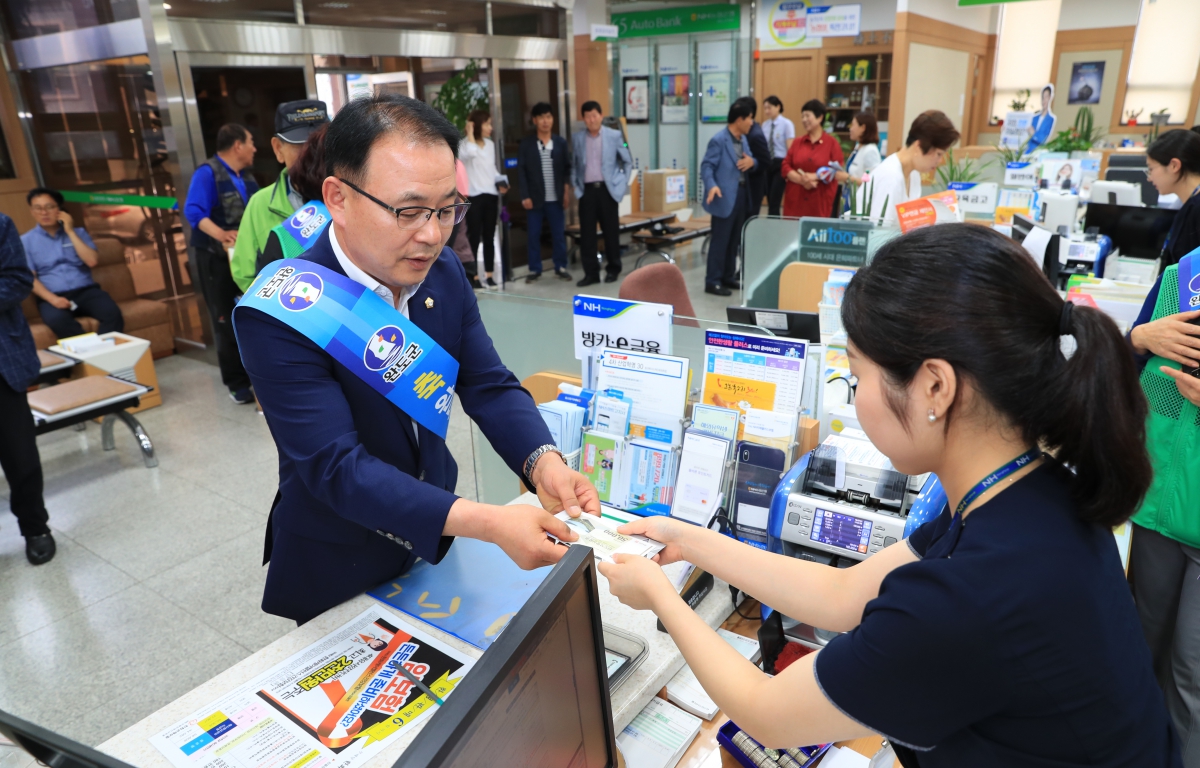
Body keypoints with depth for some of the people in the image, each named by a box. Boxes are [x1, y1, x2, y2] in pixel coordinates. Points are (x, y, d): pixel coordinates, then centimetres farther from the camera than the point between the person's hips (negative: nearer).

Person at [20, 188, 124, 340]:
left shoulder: (78, 232, 14)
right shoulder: (26, 241, 9)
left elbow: (92, 261, -2)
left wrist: (70, 231, -3)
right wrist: (52, 299, -17)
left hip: (86, 291, 1)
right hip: (52, 296, -1)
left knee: (112, 313, -32)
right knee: (57, 319, -37)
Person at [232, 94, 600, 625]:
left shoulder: (443, 270, -9)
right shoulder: (281, 313, -27)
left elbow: (489, 386, -8)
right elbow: (336, 467, -32)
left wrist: (543, 463, -28)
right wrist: (488, 523, -41)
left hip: (434, 541, 6)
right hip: (338, 574, -5)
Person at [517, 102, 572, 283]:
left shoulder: (561, 142, 6)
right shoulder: (526, 143, 1)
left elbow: (567, 168, 7)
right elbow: (521, 171, -1)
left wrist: (567, 191, -3)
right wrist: (525, 196, -8)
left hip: (556, 198, 1)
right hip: (535, 198, -1)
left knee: (559, 234, 5)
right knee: (534, 235, 3)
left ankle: (560, 267, 15)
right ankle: (534, 269, 12)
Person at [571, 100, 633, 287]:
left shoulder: (614, 136, 0)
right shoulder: (577, 138, 6)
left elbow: (628, 161, 7)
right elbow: (574, 165, 13)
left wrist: (622, 184, 2)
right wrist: (575, 186, 4)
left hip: (607, 189, -1)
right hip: (587, 190, 2)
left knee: (611, 231, 5)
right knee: (586, 233, 0)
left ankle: (613, 269, 18)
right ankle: (591, 272, 6)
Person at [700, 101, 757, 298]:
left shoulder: (744, 139, 13)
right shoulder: (718, 140, -14)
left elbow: (751, 161, 20)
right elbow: (707, 166, -17)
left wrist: (752, 161, -5)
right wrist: (712, 186, -34)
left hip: (741, 195, 9)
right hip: (725, 197, -9)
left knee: (734, 240, 15)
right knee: (720, 240, -4)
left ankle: (729, 277, 25)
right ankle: (713, 281, 4)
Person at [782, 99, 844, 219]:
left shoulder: (832, 143, 2)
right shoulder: (797, 143, 12)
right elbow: (785, 167, 6)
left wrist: (815, 176, -17)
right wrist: (802, 179, -12)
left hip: (820, 202, -3)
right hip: (795, 200, 3)